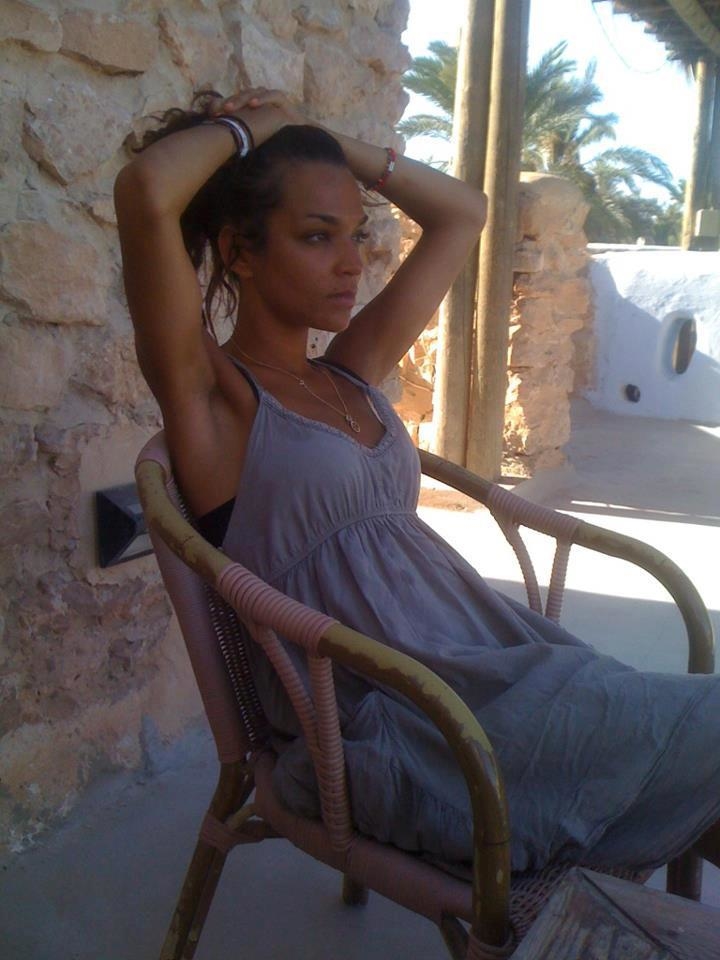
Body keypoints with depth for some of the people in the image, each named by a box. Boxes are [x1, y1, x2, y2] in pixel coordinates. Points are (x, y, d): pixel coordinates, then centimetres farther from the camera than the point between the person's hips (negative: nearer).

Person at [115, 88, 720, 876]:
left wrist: (319, 141, 15)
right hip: (393, 740, -7)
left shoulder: (352, 375, 14)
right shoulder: (207, 392, -5)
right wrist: (244, 130, -2)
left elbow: (462, 213, 23)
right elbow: (145, 190, -23)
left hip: (490, 673, 7)